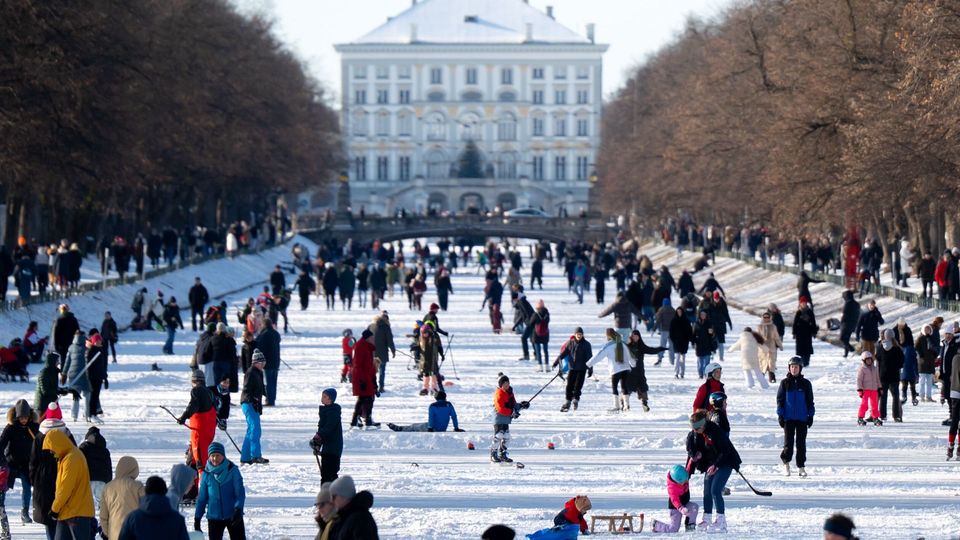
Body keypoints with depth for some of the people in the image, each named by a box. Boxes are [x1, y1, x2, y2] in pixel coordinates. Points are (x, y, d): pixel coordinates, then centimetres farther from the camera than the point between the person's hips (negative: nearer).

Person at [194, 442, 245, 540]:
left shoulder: (232, 470, -7)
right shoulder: (206, 474, 0)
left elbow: (240, 492, -9)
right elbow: (202, 497, 8)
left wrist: (238, 509, -24)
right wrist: (197, 517, 8)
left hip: (233, 516, -2)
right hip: (214, 517, 2)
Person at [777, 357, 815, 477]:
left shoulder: (805, 384, 4)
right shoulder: (785, 383, 3)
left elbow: (810, 401, 8)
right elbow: (780, 399, 5)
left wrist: (811, 415, 4)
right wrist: (780, 415, -1)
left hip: (802, 418, 1)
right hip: (788, 418, -1)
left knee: (801, 442, 2)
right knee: (788, 442, -2)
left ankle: (800, 466, 8)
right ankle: (786, 461, 19)